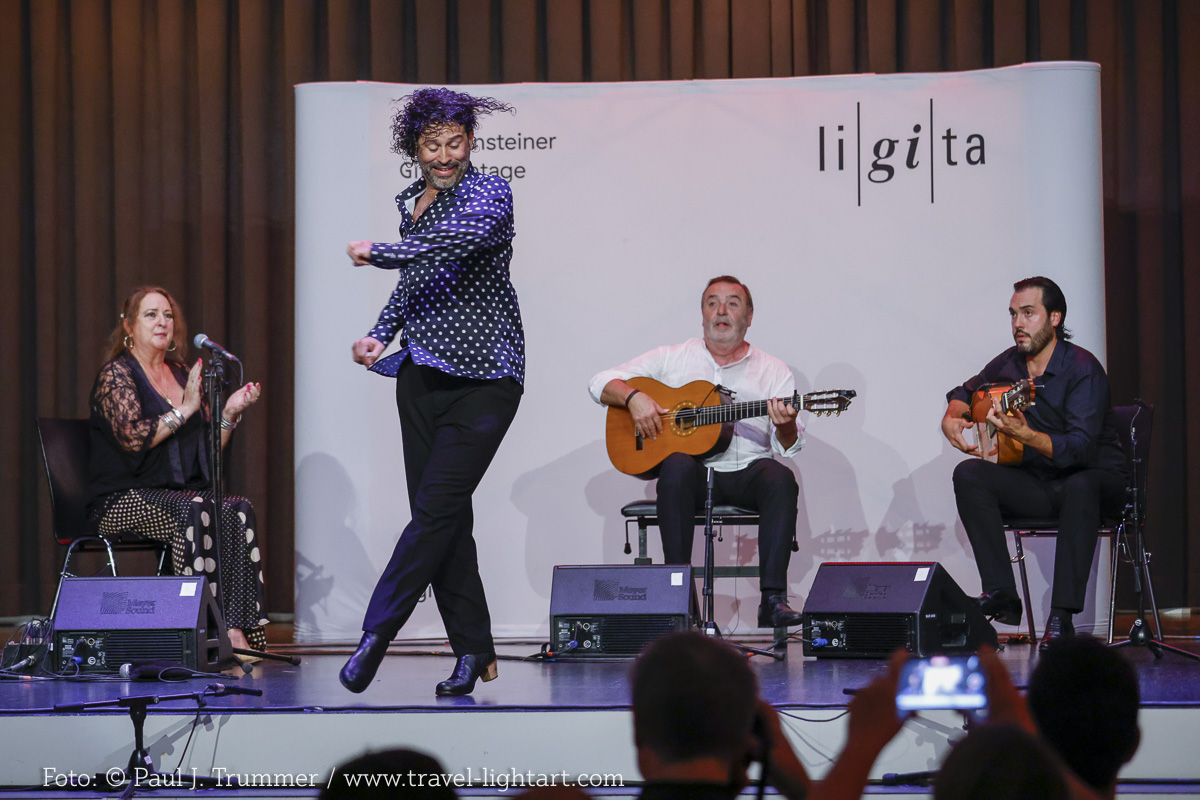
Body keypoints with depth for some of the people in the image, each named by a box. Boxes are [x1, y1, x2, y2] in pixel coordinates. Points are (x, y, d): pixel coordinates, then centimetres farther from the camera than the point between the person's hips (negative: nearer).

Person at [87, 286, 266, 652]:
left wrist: (230, 412, 2)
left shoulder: (182, 374, 18)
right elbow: (133, 437, -16)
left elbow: (208, 448, 19)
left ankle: (238, 631, -38)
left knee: (238, 510, -26)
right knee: (192, 511, -36)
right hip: (124, 497, -6)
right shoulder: (116, 374, -1)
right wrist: (185, 410, -13)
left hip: (183, 492, 6)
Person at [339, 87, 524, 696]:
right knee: (444, 515, 3)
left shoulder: (488, 191, -7)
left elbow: (464, 236, -28)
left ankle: (376, 633, -5)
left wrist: (378, 253, -19)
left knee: (436, 509, -11)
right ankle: (473, 652, 7)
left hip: (483, 377, -7)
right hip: (423, 373, 7)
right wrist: (380, 335, 9)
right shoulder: (412, 202, 14)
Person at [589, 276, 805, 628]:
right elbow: (600, 383, 9)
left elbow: (788, 447, 2)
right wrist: (633, 397, -11)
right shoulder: (671, 359, 11)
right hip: (695, 471, -1)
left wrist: (786, 427, -22)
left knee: (780, 479, -32)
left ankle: (773, 599, -36)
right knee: (677, 466, -35)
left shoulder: (773, 371, 10)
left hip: (747, 471, 1)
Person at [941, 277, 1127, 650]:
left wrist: (1025, 435, -44)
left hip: (1096, 477, -6)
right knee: (969, 474, -16)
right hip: (1036, 483, 6)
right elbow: (965, 392, 22)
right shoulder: (1009, 364, 1)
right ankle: (1002, 596, -20)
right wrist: (951, 419, -1)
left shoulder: (1082, 368, -19)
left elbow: (1081, 448, -30)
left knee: (1080, 487, -40)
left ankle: (1061, 618, -40)